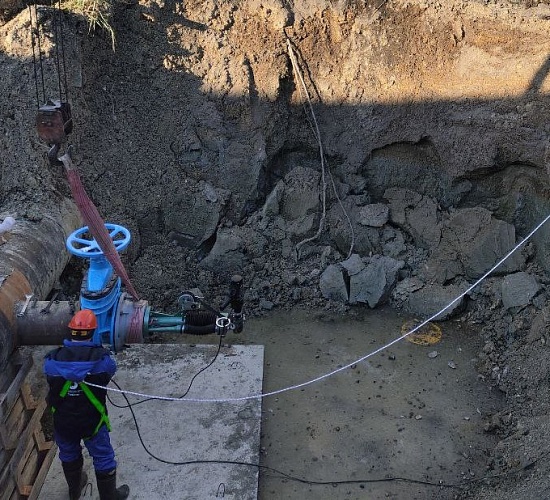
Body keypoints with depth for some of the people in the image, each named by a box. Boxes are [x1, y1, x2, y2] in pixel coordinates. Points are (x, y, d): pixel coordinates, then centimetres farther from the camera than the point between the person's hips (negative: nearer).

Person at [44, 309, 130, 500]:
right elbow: (110, 370, -4)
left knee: (69, 456, 29)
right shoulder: (100, 357, -24)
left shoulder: (52, 359, -18)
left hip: (62, 422, 4)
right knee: (103, 460, 18)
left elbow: (51, 381, -2)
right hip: (92, 421, -3)